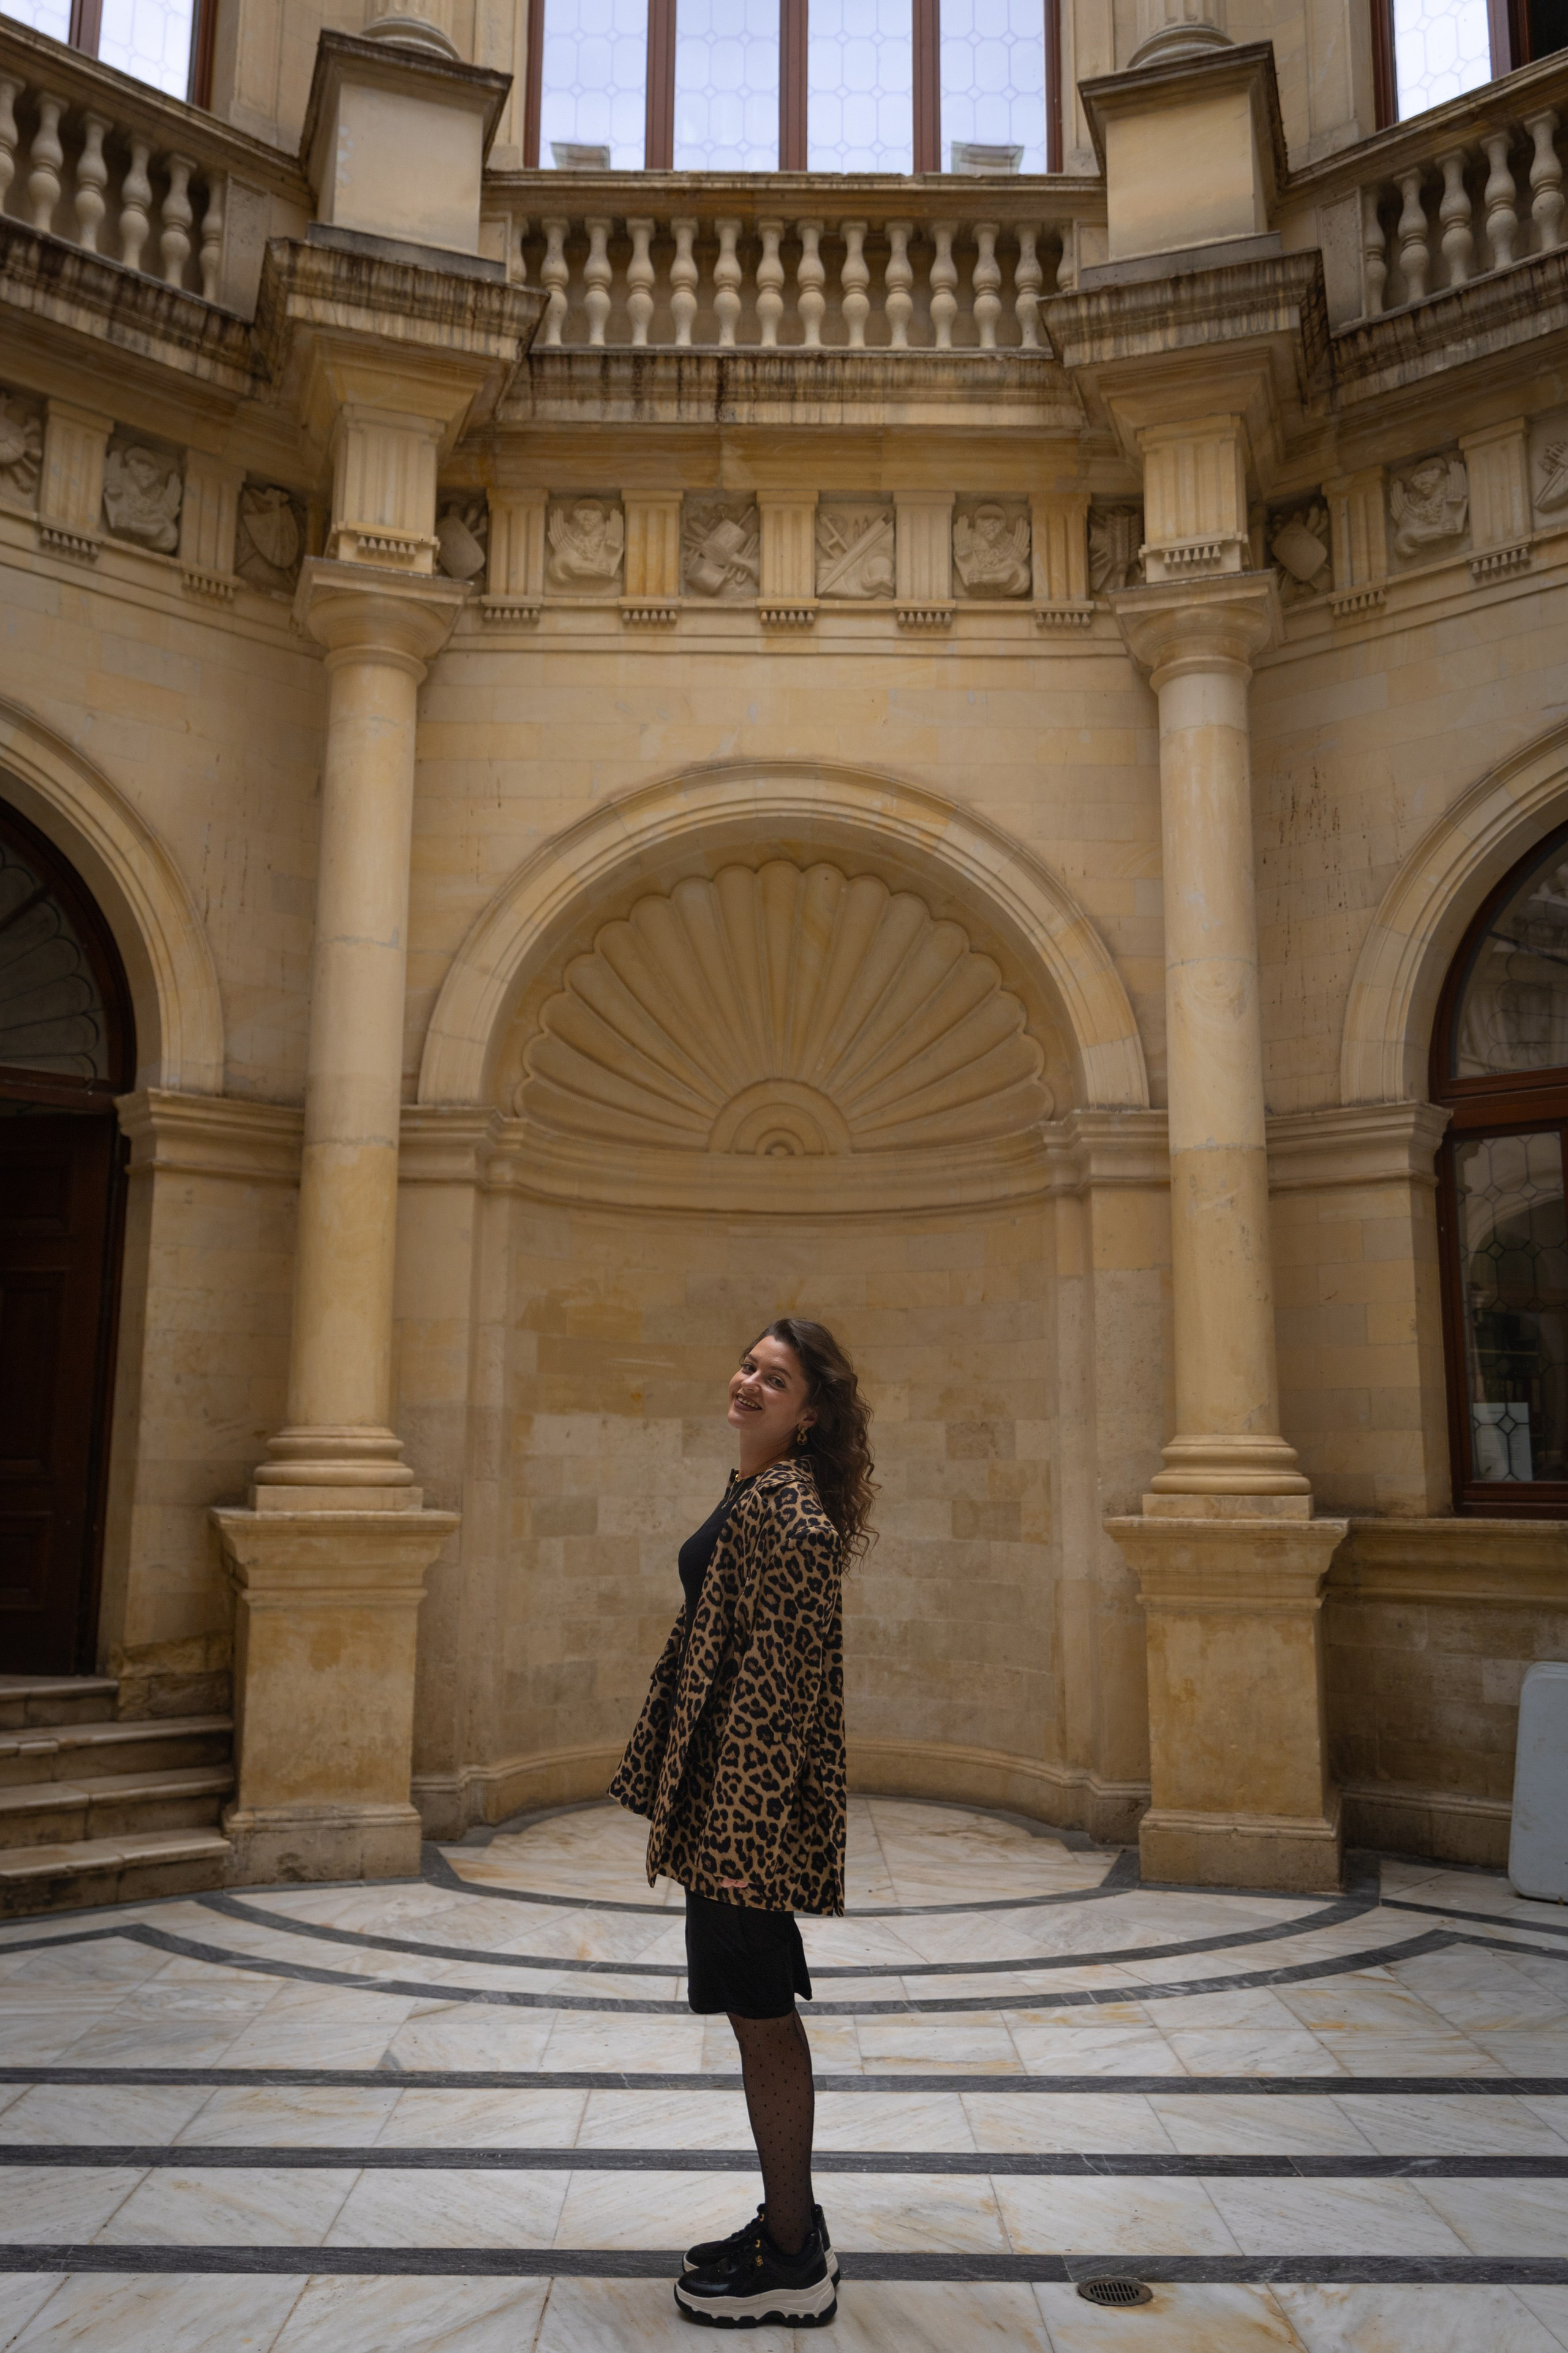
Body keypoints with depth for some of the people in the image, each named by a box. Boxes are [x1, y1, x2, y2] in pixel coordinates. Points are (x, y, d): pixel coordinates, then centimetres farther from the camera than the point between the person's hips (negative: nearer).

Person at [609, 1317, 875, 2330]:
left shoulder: (791, 1509, -18)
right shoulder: (754, 1492, 12)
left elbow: (783, 1675, -22)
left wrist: (741, 1823, -23)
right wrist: (686, 1804, 22)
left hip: (755, 1798, -10)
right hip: (725, 1789, 10)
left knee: (763, 2015, 2)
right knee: (760, 2010, 18)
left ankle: (794, 2266, 17)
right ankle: (792, 2225, 32)